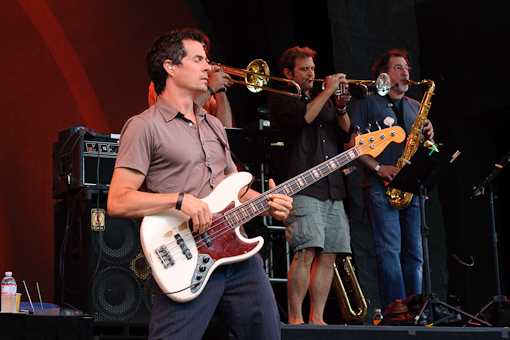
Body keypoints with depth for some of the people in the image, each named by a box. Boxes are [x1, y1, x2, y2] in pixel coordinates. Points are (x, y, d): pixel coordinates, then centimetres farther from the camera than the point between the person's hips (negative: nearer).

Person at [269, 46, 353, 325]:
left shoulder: (324, 101, 24)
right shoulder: (281, 100, 4)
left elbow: (346, 135, 19)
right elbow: (301, 118, -17)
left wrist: (341, 108, 2)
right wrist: (328, 91, -9)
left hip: (332, 188, 7)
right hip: (302, 187, -7)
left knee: (328, 255, 3)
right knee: (306, 252, -16)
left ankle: (317, 318, 9)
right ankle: (295, 318, -12)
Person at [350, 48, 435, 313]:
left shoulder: (416, 107, 23)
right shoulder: (368, 105, 7)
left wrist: (428, 138, 0)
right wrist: (378, 167, -13)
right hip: (380, 186, -5)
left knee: (415, 252, 2)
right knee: (389, 249, -13)